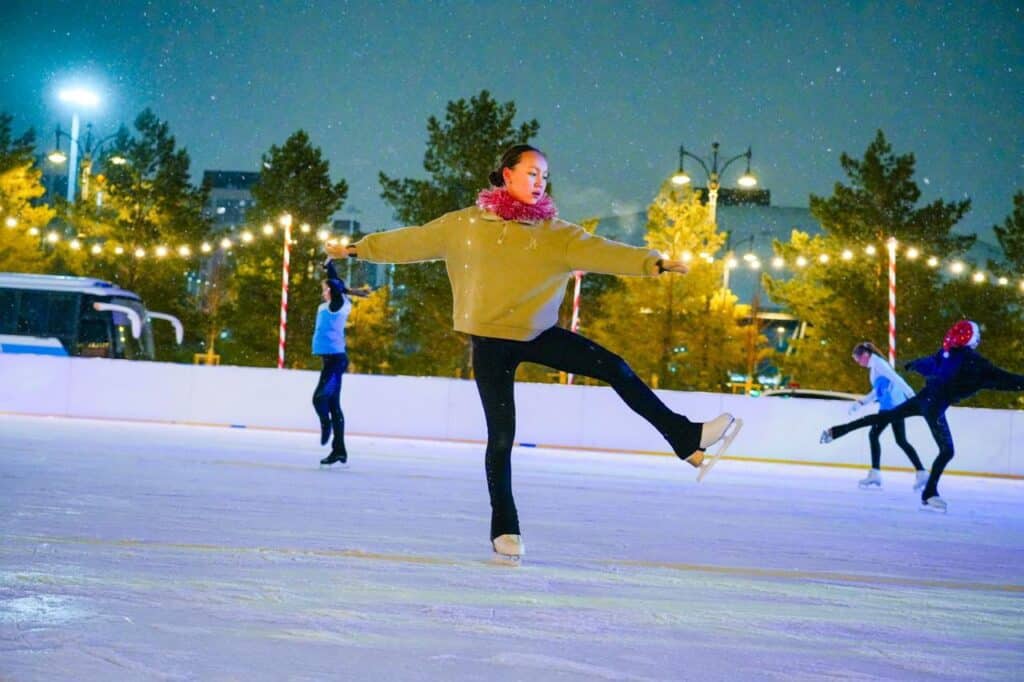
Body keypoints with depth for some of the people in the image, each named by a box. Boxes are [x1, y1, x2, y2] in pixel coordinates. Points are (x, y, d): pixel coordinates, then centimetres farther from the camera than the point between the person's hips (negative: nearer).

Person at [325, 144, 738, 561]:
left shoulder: (555, 233, -2)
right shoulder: (465, 225, -3)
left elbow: (597, 251, -17)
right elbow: (412, 241, 7)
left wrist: (650, 262, -32)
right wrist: (357, 249, 12)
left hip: (538, 334, 2)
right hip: (490, 342, -2)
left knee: (616, 369, -8)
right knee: (502, 436, -3)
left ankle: (686, 437, 1)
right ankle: (504, 529, 11)